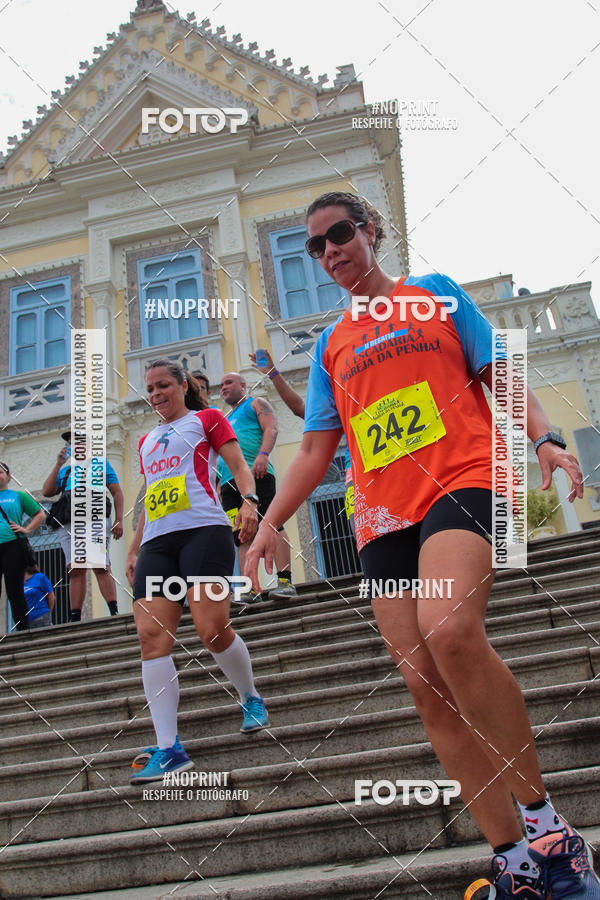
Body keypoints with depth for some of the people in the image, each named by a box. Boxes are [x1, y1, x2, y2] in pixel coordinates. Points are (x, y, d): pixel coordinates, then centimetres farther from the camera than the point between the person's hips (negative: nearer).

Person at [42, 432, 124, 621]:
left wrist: (119, 520, -2)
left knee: (101, 567, -14)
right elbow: (47, 492, 13)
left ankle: (114, 612, -17)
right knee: (75, 570, -5)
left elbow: (117, 493, 11)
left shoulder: (100, 463, 19)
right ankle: (75, 618, -6)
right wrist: (58, 465, 8)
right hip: (68, 525, 4)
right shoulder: (64, 470, 28)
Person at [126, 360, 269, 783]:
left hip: (203, 529, -5)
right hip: (157, 541, 6)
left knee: (213, 629, -15)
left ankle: (251, 699, 16)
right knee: (152, 634, -11)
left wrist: (249, 500, -16)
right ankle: (168, 748, -8)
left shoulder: (207, 419, 14)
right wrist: (134, 549, 24)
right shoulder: (147, 441, 30)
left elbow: (239, 465, 4)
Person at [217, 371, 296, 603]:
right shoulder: (226, 420, 34)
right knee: (241, 537, -2)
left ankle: (285, 581, -19)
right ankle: (251, 590, -5)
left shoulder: (255, 404, 14)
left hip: (255, 473, -7)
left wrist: (263, 454, -21)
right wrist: (220, 487, 21)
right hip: (229, 481, 7)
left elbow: (271, 429, -3)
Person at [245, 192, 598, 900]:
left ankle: (543, 817, -9)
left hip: (460, 479, -4)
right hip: (381, 515, 4)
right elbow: (315, 450, 19)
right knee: (425, 683, -5)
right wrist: (270, 521, 8)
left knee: (450, 631, -30)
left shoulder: (434, 291, 14)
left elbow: (499, 376, 11)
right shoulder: (332, 345, 21)